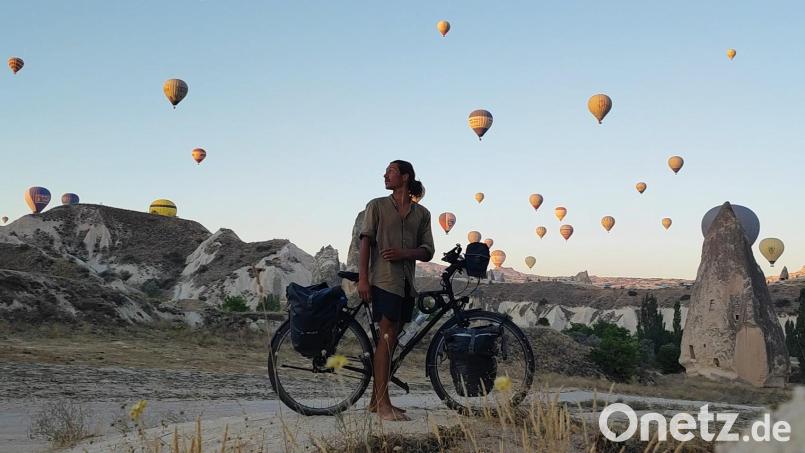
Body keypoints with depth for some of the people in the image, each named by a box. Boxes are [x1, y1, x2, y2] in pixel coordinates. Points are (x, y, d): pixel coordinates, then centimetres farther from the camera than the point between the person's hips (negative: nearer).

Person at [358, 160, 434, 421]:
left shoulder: (421, 213, 14)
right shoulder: (377, 206, 6)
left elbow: (427, 252, 9)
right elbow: (365, 242, -1)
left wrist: (404, 253, -11)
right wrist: (362, 278, -11)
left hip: (407, 282, 4)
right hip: (384, 280, -4)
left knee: (391, 339, 8)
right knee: (387, 338, -10)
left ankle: (376, 400, 16)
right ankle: (383, 404, -9)